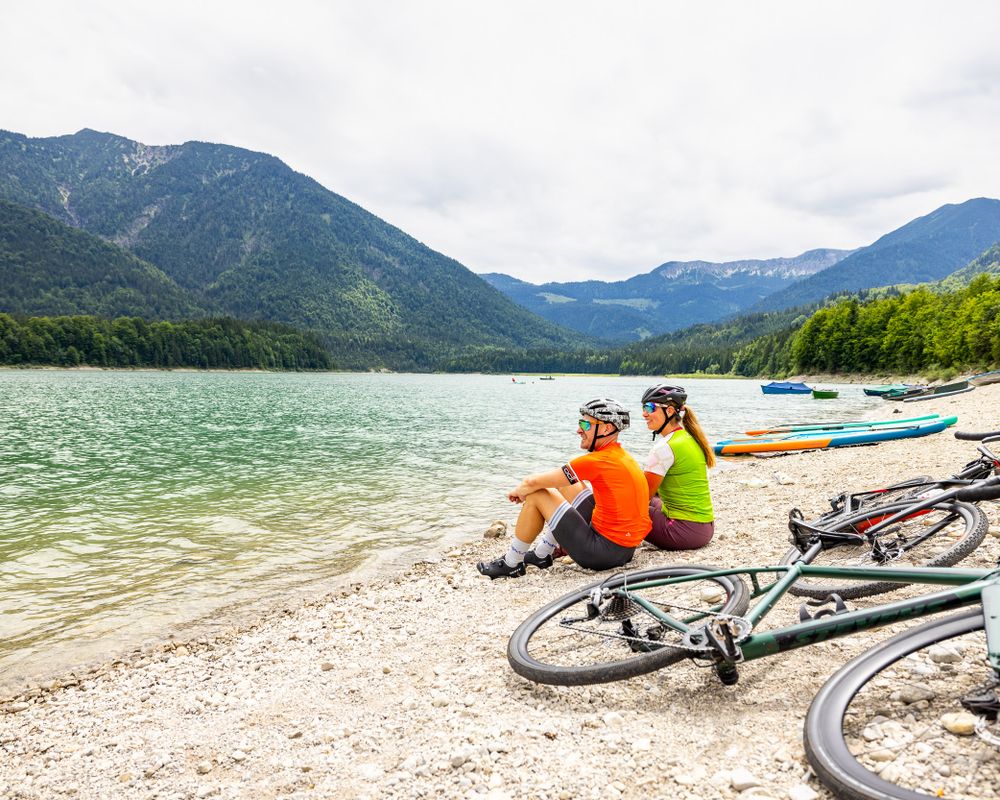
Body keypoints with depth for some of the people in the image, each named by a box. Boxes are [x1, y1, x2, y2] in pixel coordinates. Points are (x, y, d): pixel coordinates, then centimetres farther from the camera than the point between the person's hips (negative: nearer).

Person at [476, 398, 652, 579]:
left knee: (536, 496, -4)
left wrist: (518, 491, 7)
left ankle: (511, 564, 11)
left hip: (605, 553, -9)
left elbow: (532, 482, -15)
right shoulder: (623, 456, 9)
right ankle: (541, 554, 26)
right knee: (569, 486, 19)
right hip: (626, 549, 9)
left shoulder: (597, 461, -19)